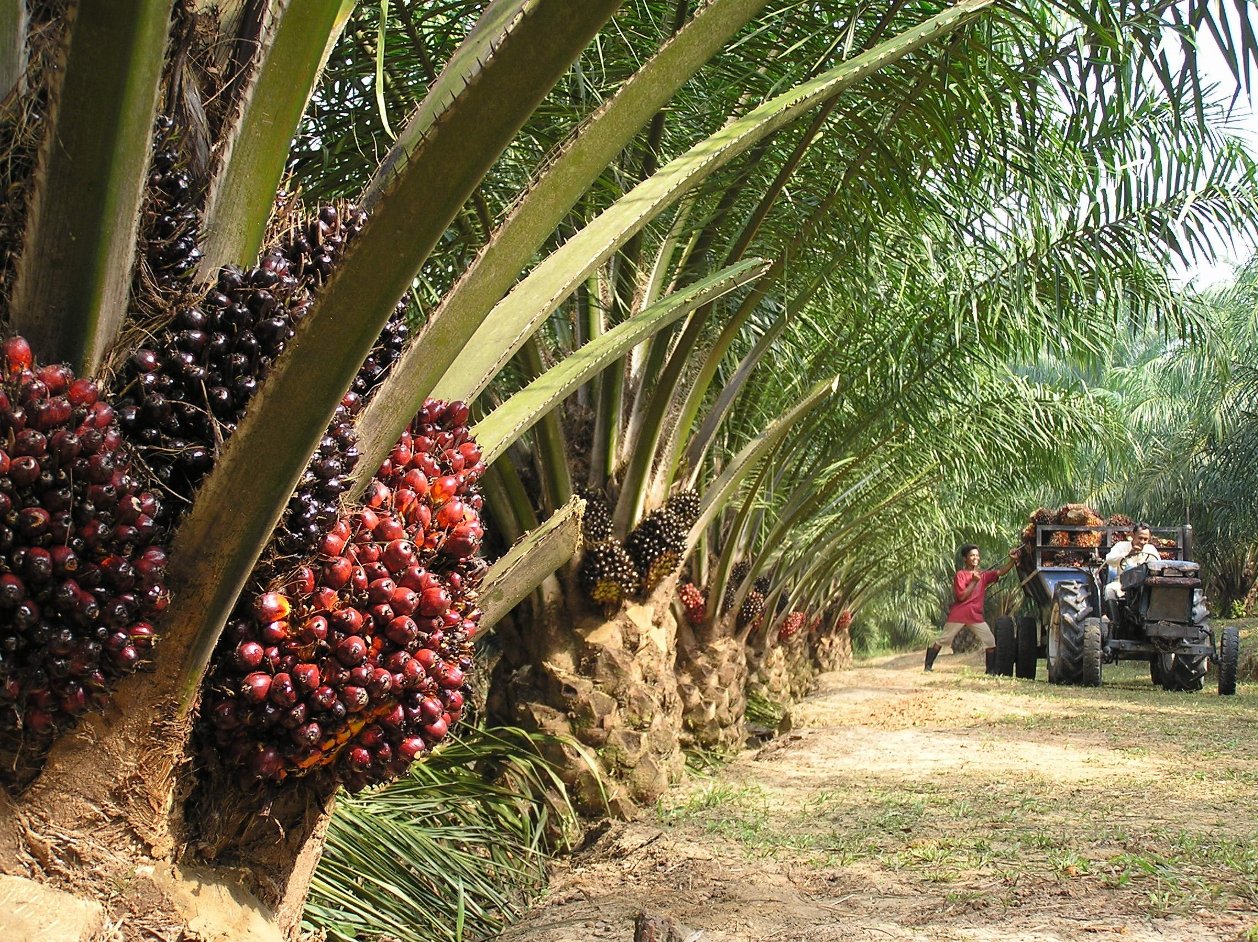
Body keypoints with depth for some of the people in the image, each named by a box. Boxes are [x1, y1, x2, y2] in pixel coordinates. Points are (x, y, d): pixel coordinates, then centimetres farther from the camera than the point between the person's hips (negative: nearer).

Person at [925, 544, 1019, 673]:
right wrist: (974, 581, -18)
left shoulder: (983, 574, 8)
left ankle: (991, 670, 0)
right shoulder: (960, 575, -6)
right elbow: (961, 596, -14)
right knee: (942, 640, 3)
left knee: (990, 641, -5)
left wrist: (1012, 560, -20)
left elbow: (1000, 572, -7)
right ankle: (928, 665, 12)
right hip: (958, 615, -4)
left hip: (976, 616, 4)